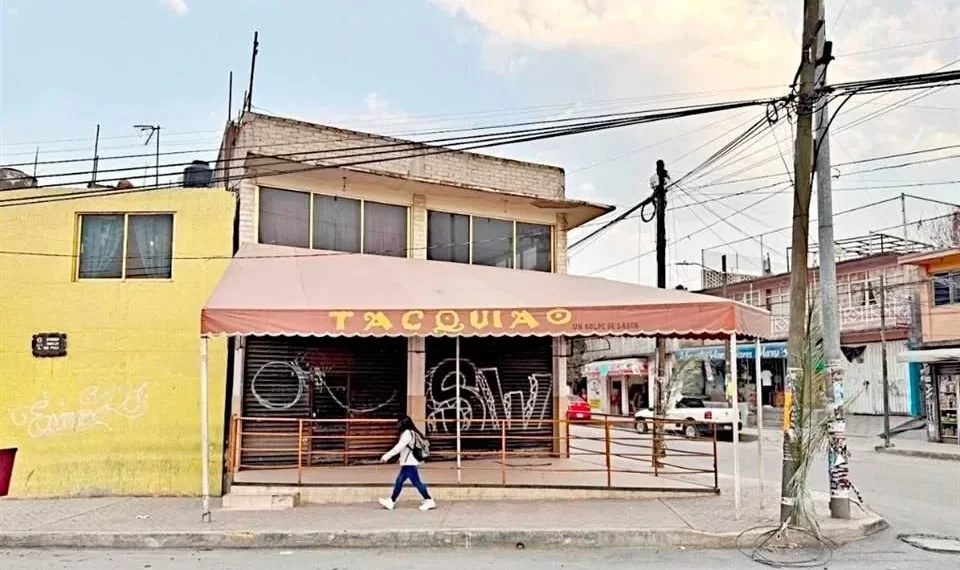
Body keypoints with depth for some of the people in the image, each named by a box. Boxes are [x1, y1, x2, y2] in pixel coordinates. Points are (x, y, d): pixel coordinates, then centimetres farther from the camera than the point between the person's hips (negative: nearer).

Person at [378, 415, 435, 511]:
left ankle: (429, 501, -1)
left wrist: (386, 456, -18)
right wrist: (401, 458, 19)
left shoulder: (407, 433, -15)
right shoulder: (412, 433, 14)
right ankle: (391, 502, 16)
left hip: (410, 464, -10)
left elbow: (398, 447, -20)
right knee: (399, 481, 11)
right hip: (408, 463, 10)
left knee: (416, 482, -6)